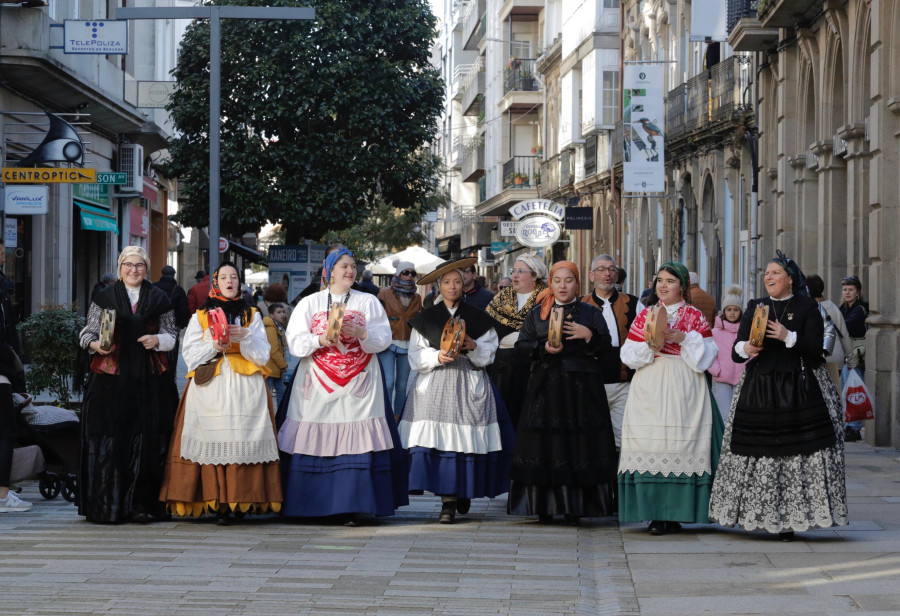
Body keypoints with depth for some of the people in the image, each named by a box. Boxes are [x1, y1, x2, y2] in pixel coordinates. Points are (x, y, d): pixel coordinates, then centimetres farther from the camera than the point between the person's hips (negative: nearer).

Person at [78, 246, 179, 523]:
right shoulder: (104, 297, 10)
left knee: (146, 438, -4)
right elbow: (88, 332, 9)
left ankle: (139, 504, 1)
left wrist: (158, 339, -6)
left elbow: (172, 334, 14)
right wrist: (95, 344, -12)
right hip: (112, 376, -1)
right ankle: (106, 504, -1)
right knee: (109, 437, -5)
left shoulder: (159, 299, 12)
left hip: (149, 377, 1)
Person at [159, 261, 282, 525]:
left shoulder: (252, 315, 16)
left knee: (243, 441, -10)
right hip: (209, 388, 0)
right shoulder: (200, 316, 16)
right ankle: (218, 503, -10)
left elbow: (262, 355, 6)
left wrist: (244, 338, -10)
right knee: (212, 442, -10)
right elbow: (190, 355, 6)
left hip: (245, 389, 0)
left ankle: (241, 500, -7)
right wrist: (215, 346, -9)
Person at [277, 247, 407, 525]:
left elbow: (383, 339, 1)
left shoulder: (369, 302, 10)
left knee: (355, 442, -9)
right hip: (317, 383, 1)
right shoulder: (309, 303, 10)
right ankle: (313, 504, 1)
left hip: (357, 383, -1)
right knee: (313, 440, -5)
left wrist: (361, 333, -17)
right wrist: (319, 340, -16)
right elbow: (295, 342, 1)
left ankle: (352, 507, -7)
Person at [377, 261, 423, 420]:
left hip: (407, 346, 4)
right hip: (387, 345, -4)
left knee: (402, 385, 4)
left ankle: (397, 419, 13)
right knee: (388, 382, -15)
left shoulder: (417, 298, 13)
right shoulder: (385, 294, 1)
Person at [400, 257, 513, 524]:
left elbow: (489, 353, 8)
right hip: (435, 385, 0)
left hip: (469, 385, 0)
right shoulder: (426, 318, 10)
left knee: (468, 439, -6)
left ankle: (464, 492, 12)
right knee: (439, 440, -11)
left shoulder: (477, 318, 11)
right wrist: (437, 356, -12)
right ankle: (447, 501, -10)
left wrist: (474, 347, -11)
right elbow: (416, 356, 5)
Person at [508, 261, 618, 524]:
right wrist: (544, 348, -10)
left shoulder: (591, 313, 9)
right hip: (546, 386, 1)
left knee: (579, 443, -5)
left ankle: (575, 508, -1)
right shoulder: (537, 313, 12)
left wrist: (589, 335, -16)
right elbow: (522, 344, 7)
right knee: (545, 443, -3)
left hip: (581, 387, -1)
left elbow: (605, 346, 3)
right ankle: (544, 506, 2)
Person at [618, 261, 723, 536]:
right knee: (651, 447, -6)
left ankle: (675, 512, 0)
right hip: (650, 389, 1)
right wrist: (650, 345, -10)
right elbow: (628, 355, 7)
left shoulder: (695, 316, 8)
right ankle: (655, 515, -2)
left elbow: (706, 355, 1)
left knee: (681, 446, -6)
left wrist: (684, 338, -11)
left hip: (684, 390, -1)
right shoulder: (645, 315, 12)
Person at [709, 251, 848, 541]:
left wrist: (788, 337, -18)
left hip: (798, 390, -3)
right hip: (758, 389, 3)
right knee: (758, 452, -3)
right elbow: (736, 349, 8)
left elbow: (816, 348, -4)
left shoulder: (807, 307, 5)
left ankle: (789, 520, -5)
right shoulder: (755, 307, 15)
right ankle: (761, 516, 4)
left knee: (798, 452, -10)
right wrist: (745, 349, -14)